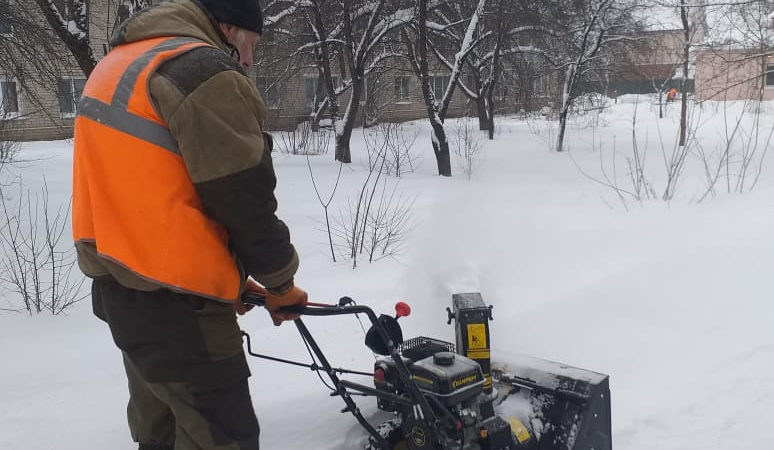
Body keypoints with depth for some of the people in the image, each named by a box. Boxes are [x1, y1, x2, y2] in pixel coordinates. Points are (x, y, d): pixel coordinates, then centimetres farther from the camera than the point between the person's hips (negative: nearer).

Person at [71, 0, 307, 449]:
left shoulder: (120, 64, 16)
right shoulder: (204, 72, -16)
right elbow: (245, 200, -15)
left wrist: (231, 276, 17)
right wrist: (280, 283, 3)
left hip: (119, 280, 10)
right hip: (173, 299, -10)